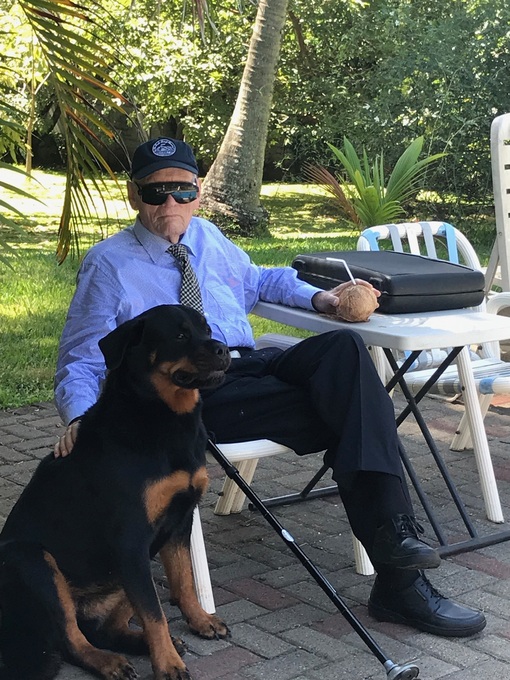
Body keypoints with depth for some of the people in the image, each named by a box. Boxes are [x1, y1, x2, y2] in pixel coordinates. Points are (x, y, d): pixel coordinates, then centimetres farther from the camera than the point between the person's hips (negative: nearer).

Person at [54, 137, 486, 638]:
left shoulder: (207, 237, 20)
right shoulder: (108, 264, 3)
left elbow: (258, 280, 39)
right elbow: (80, 362, 0)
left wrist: (315, 297, 18)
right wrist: (80, 419, -23)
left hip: (252, 367, 6)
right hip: (194, 397, -6)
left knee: (343, 347, -28)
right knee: (348, 414, -26)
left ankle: (392, 532, -35)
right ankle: (399, 581, -24)